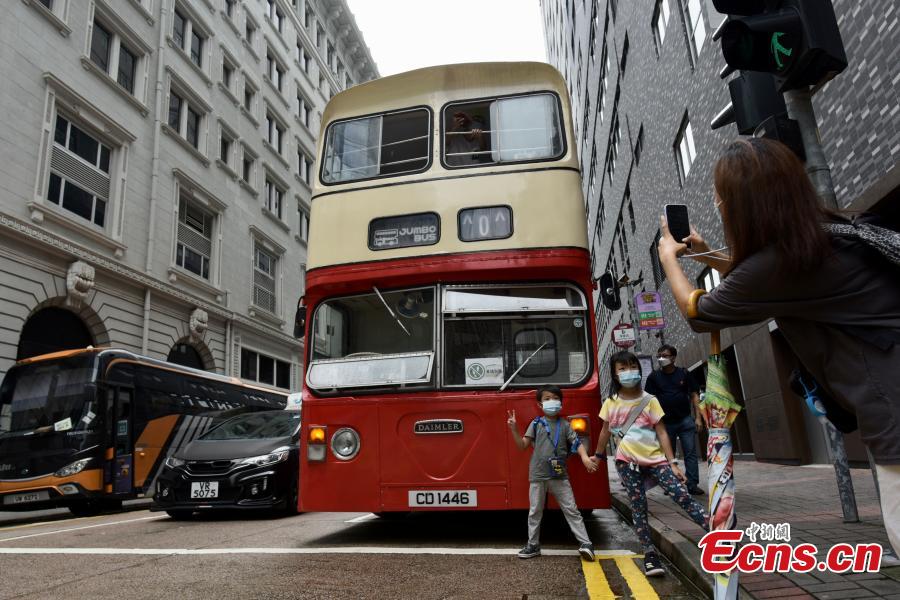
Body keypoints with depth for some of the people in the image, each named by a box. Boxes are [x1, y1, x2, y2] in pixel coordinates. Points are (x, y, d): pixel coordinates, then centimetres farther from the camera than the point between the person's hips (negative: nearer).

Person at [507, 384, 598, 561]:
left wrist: (585, 457, -19)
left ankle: (585, 543, 5)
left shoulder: (564, 425, 4)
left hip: (560, 476, 0)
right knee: (535, 512, 9)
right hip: (538, 475, 0)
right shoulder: (536, 424, 2)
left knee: (571, 510, 1)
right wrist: (514, 430, -16)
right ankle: (533, 545, 21)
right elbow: (522, 445, -2)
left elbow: (577, 443, -1)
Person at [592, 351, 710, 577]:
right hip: (628, 462, 1)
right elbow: (605, 431, 15)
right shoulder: (611, 403, 1)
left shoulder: (650, 401, -3)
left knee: (682, 497, -11)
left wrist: (672, 463, -7)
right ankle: (650, 554, 7)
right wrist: (598, 455, 25)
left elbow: (662, 433, -2)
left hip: (655, 459, -1)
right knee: (638, 507, 0)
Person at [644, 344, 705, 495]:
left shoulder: (684, 373, 3)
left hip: (685, 420, 0)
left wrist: (698, 417, -2)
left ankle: (692, 484, 4)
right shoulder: (654, 377, 2)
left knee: (690, 453, -1)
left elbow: (694, 395, 5)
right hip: (665, 423, 0)